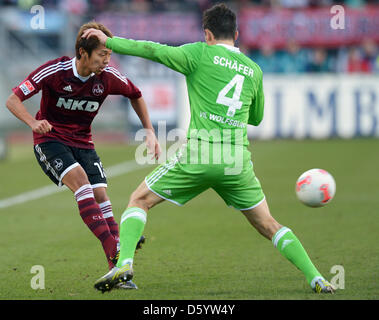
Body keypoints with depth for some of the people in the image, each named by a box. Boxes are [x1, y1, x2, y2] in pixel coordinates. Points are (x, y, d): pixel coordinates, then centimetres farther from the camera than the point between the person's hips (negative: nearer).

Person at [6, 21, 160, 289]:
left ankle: (116, 269, -11)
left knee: (101, 195, -11)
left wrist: (150, 132, 6)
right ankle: (113, 247, -36)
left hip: (82, 141, 4)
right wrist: (33, 122, -36)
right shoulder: (54, 71, -20)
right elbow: (13, 100, -17)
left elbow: (136, 96, 12)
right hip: (51, 139, -4)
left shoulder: (108, 77, -9)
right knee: (80, 180, -28)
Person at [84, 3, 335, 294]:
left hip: (199, 157, -3)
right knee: (268, 225, 15)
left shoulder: (201, 54, 2)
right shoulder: (254, 70, 14)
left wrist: (108, 41, 4)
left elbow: (152, 51, -6)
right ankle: (315, 278, 5)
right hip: (238, 161, 3)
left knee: (140, 200, 10)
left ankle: (124, 263, -9)